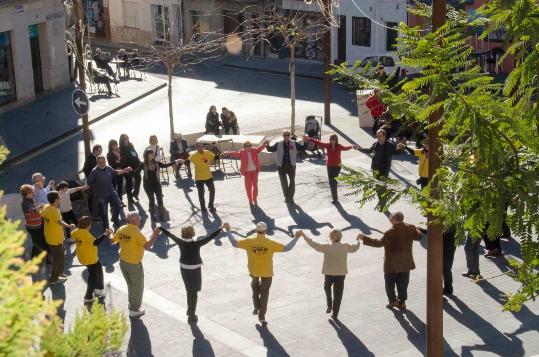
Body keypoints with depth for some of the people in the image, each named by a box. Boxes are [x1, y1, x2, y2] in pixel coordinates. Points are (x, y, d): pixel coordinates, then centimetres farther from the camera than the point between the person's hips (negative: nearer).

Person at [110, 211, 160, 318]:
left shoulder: (121, 229, -4)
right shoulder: (136, 231, -23)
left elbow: (112, 241, 9)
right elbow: (147, 246, -29)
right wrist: (154, 235, -20)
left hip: (123, 262, 6)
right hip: (134, 264, -6)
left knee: (131, 285, 26)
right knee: (138, 287, 13)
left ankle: (132, 304, 39)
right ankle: (134, 310, 22)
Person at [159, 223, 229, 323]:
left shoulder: (180, 242, -13)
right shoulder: (196, 244, -23)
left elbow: (169, 234, -1)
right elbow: (211, 237, -25)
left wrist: (160, 227, 13)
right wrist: (221, 228, -23)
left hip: (184, 269, 4)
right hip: (195, 270, -4)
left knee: (189, 290, 26)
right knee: (194, 293, 7)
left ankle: (190, 311, 43)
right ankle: (192, 316, 11)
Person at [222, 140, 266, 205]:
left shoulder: (254, 150, -3)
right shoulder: (242, 152, -9)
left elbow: (259, 149, -17)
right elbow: (236, 153, -23)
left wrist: (264, 144, -36)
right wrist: (229, 153, -42)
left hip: (254, 171, 2)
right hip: (247, 172, -2)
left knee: (255, 185, 8)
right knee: (248, 186, 3)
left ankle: (255, 199, 23)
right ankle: (250, 200, 19)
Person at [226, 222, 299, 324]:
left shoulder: (249, 242, -15)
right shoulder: (270, 244, -17)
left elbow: (234, 243, -6)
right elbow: (286, 248, -14)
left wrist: (228, 231, 4)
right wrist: (296, 238, -7)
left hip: (253, 271, 2)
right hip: (267, 272, -1)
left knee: (255, 285, 32)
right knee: (264, 293, 13)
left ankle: (256, 307, 19)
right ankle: (262, 316, 17)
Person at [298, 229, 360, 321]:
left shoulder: (327, 248, -16)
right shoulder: (345, 247, -9)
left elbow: (314, 244, -13)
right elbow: (355, 248, 9)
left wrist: (303, 235, -7)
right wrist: (358, 240, 29)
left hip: (329, 273, -1)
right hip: (341, 274, 1)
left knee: (327, 287, 31)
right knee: (337, 295, 12)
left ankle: (329, 306, 25)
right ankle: (335, 315, 18)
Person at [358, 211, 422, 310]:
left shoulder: (390, 233, -24)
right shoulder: (410, 228, -7)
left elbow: (379, 243, -24)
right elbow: (418, 236, 8)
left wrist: (364, 238, -20)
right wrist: (416, 230, 31)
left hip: (392, 264, -5)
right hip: (405, 263, 5)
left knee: (390, 283, 13)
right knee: (403, 283, 16)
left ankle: (393, 301, 15)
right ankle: (402, 302, 21)